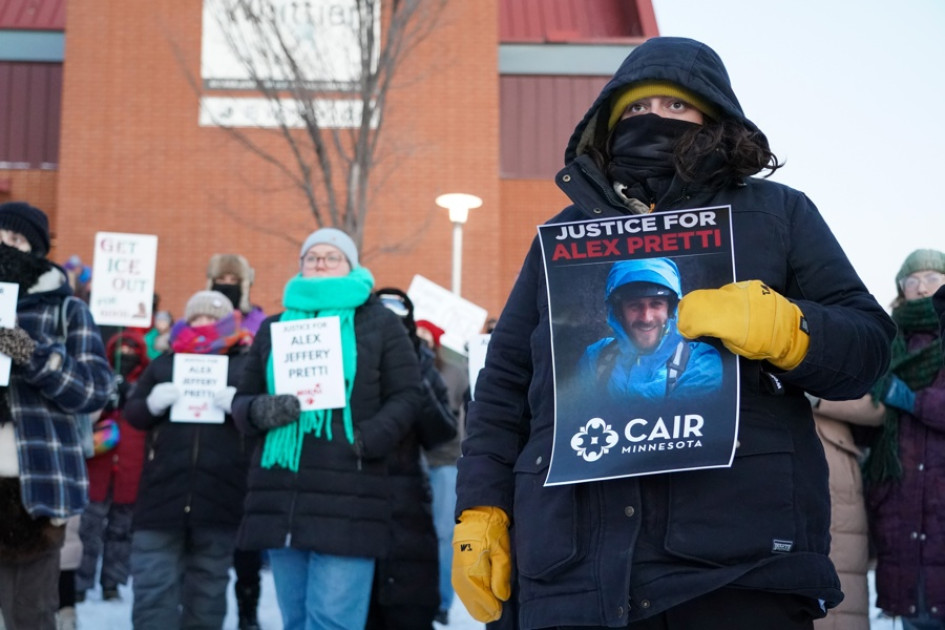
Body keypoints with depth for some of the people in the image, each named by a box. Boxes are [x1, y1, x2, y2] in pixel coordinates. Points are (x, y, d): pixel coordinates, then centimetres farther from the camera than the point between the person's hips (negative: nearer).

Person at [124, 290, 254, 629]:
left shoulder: (248, 364, 9)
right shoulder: (164, 363, 15)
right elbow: (132, 412, 12)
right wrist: (152, 404, -10)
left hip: (219, 497, -1)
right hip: (162, 491, 1)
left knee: (207, 590, 10)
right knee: (152, 588, -6)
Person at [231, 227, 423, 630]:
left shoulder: (380, 323, 8)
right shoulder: (274, 328, 19)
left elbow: (407, 396, 2)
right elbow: (243, 400, 18)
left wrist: (368, 439, -15)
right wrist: (261, 410, -6)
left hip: (347, 498, -4)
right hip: (281, 497, 5)